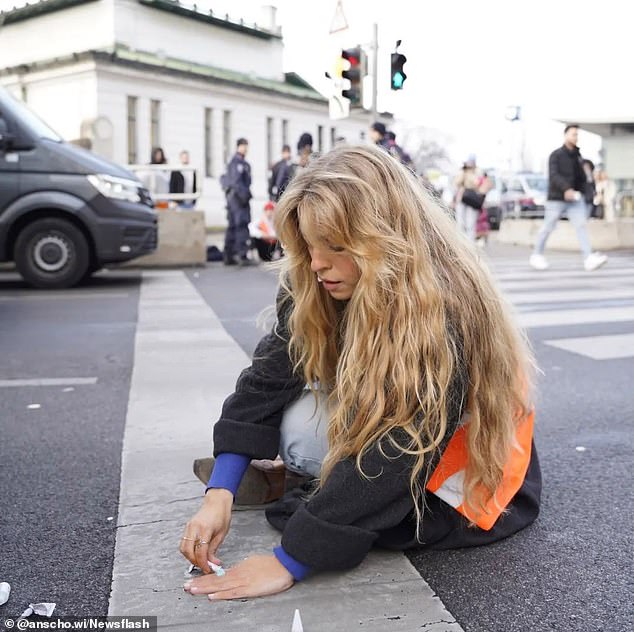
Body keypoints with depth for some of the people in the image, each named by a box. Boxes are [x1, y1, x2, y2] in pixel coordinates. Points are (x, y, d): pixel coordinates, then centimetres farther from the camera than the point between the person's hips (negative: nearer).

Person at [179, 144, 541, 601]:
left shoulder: (442, 316, -36)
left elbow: (393, 456, -39)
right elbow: (270, 376, -19)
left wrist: (290, 560, -39)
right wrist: (220, 492, -28)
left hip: (468, 481, -6)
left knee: (301, 428, -22)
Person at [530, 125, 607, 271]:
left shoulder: (577, 155, 11)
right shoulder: (556, 155, -7)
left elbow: (581, 176, 18)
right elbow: (554, 175, -20)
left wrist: (581, 191, 3)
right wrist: (566, 189, -33)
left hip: (575, 199, 5)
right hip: (556, 199, -5)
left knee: (581, 224, -10)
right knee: (548, 228, 5)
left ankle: (589, 259, -18)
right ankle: (537, 255, 23)